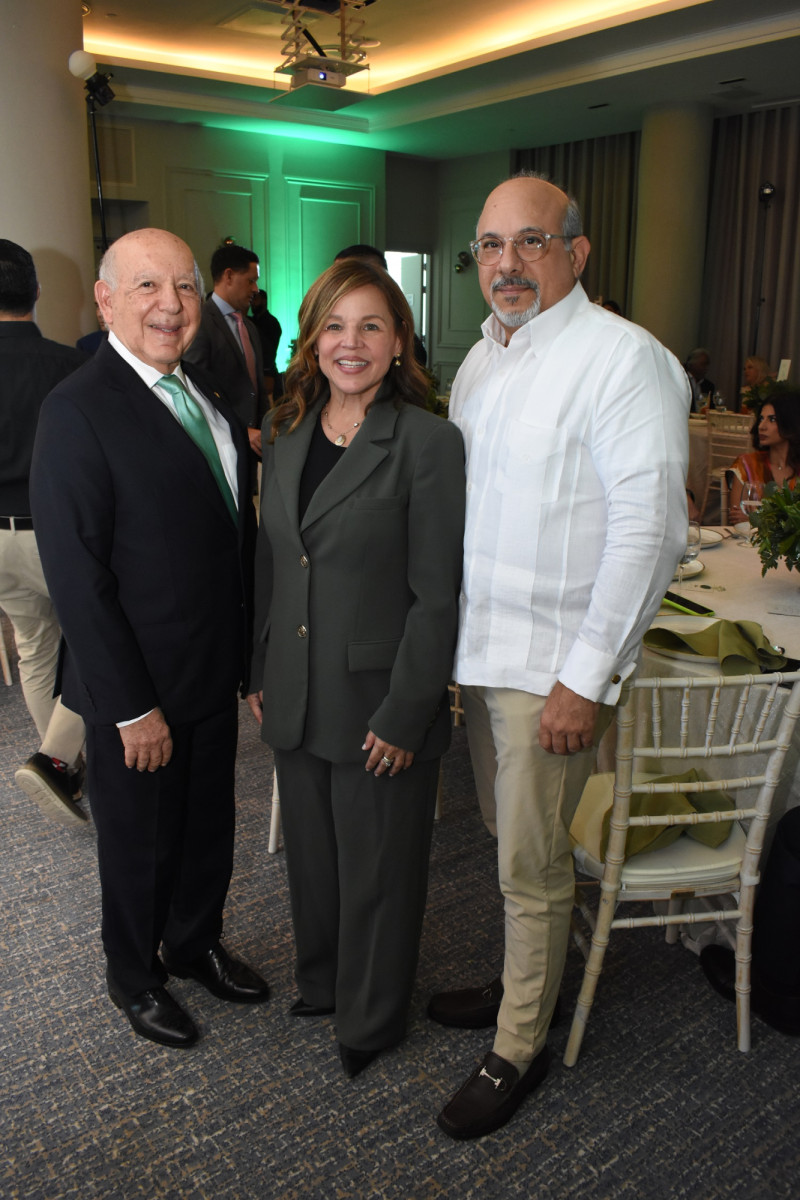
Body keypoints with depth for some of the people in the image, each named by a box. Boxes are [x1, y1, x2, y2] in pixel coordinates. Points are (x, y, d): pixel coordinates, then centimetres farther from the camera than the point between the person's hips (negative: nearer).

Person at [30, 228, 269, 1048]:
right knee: (139, 842, 15)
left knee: (210, 825, 22)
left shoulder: (205, 393, 5)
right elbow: (76, 574, -20)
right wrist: (131, 707, -18)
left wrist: (247, 650, 6)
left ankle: (195, 943, 47)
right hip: (138, 687, -6)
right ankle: (134, 975, 41)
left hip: (215, 670, 7)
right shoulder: (78, 409, -19)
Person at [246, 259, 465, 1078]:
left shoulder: (428, 443, -14)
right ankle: (320, 980, 47)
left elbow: (435, 597, -15)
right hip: (296, 696, 6)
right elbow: (268, 563, 12)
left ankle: (370, 1018, 37)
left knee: (376, 867, 13)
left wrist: (402, 716, -15)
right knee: (311, 850, 22)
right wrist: (259, 671, 10)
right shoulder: (285, 434, 5)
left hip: (377, 702, -5)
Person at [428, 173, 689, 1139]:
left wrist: (585, 679, -19)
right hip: (479, 649, 7)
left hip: (554, 667, -7)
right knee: (509, 840, 20)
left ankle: (520, 1047, 25)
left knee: (532, 865, 5)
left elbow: (648, 531, -19)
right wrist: (445, 626, 15)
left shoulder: (623, 359, -14)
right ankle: (521, 982, 41)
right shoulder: (480, 359, 11)